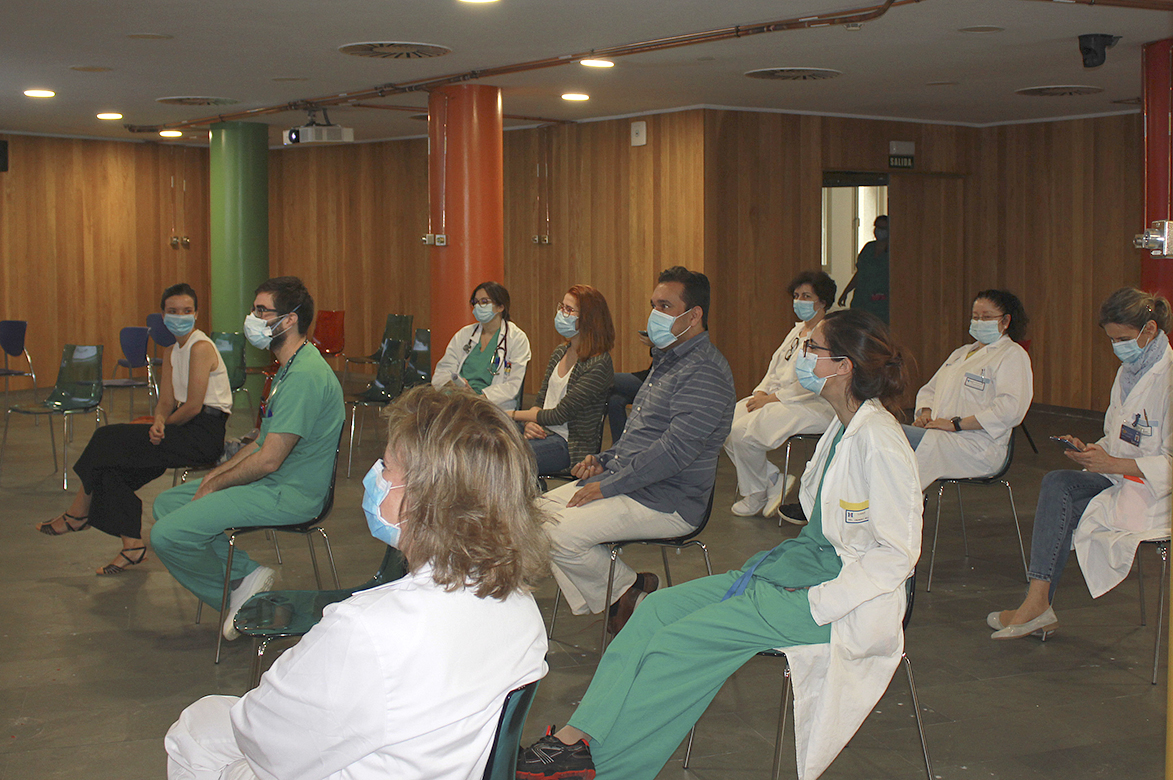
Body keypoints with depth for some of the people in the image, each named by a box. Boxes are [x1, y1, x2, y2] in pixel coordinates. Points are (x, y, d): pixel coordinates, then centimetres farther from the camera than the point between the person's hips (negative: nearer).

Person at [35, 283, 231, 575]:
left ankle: (78, 513, 5)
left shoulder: (201, 348, -13)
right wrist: (159, 423, -11)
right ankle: (131, 545, -5)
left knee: (109, 440, -13)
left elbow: (193, 407, -18)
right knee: (113, 464, -8)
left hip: (206, 435, -9)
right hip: (186, 429, 9)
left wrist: (162, 427, -4)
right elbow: (166, 401, 11)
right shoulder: (171, 353, 16)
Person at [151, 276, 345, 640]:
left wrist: (215, 484, -8)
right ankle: (247, 573, 3)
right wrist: (217, 473, 7)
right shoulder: (290, 367, 14)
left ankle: (241, 584, 5)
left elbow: (268, 460, -22)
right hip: (273, 483, 11)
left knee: (167, 534, -17)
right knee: (166, 503, 12)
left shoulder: (305, 376, -22)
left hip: (289, 494, -11)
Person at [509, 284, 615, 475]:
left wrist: (512, 415, -9)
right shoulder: (560, 352, 12)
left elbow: (561, 414, -15)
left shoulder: (598, 364, -14)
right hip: (544, 433, 7)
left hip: (572, 445, -7)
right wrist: (529, 423, -6)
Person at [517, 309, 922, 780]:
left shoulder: (879, 441, -19)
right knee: (658, 609, -4)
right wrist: (783, 562, 2)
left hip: (842, 595, -9)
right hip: (807, 565, 9)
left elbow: (898, 553, -20)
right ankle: (579, 734, -8)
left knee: (684, 639, -18)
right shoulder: (842, 428, 10)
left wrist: (816, 602, -21)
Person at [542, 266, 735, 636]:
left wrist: (608, 486, -20)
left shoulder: (704, 373, -17)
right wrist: (604, 461, 9)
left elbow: (674, 451, -24)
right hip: (629, 482, 10)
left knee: (559, 533, -22)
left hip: (667, 503, -10)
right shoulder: (667, 360, 17)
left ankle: (626, 591, 2)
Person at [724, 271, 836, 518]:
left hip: (814, 406, -10)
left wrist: (772, 398, -17)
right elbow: (776, 366, 20)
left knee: (743, 433, -24)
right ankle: (774, 481, 0)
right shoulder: (797, 330, 19)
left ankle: (757, 494, 0)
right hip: (778, 398, 10)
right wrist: (761, 392, 0)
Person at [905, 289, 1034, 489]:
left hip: (977, 449, -7)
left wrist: (956, 424, -16)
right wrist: (925, 411, 5)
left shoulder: (1012, 356, 2)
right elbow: (929, 390, 31)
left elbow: (1010, 409, -13)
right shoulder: (961, 353, 29)